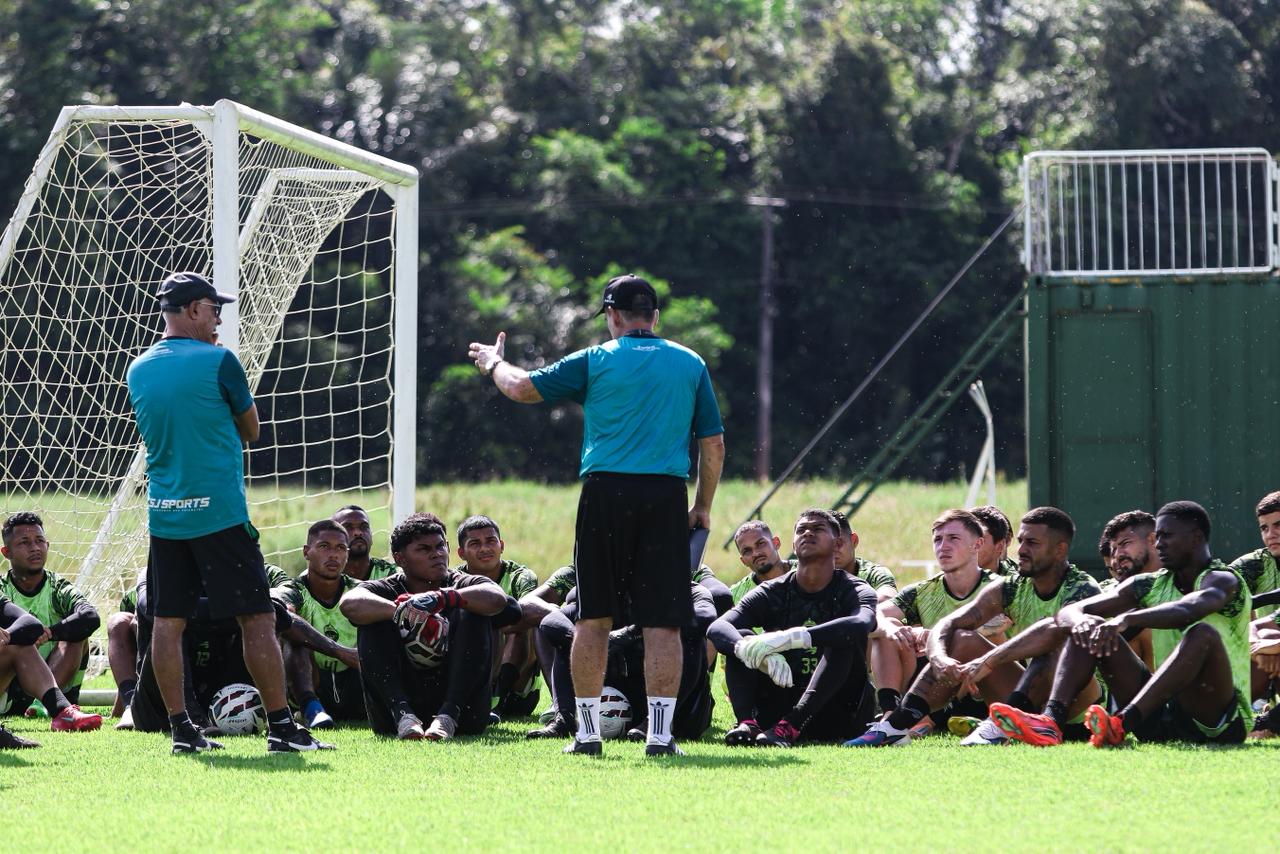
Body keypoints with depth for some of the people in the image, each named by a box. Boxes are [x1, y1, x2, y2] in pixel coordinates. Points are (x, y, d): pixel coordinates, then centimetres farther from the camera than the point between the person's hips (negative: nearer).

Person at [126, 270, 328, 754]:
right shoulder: (217, 362, -8)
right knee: (257, 617, -2)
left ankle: (180, 728, 5)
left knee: (168, 620, 6)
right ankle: (280, 727, -3)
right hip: (218, 511, -6)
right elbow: (251, 429, 3)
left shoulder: (139, 370, 9)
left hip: (163, 512, 6)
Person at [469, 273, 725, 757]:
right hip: (666, 498, 1)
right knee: (662, 622, 0)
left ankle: (587, 731, 9)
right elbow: (713, 444, 9)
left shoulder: (595, 361, 4)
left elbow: (522, 388, 8)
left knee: (594, 617, 8)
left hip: (605, 494, -1)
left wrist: (494, 363, 29)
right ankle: (660, 733, -6)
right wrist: (703, 507, 19)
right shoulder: (690, 364, 9)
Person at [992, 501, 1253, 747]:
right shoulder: (1151, 585, 13)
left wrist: (1126, 619, -46)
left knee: (1203, 633, -34)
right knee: (1089, 631, -2)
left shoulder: (1223, 580, -6)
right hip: (1162, 717, 6)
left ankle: (1120, 726, -49)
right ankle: (1051, 721, -29)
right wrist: (1080, 621, -21)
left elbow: (1188, 609, -32)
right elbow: (1068, 612, 4)